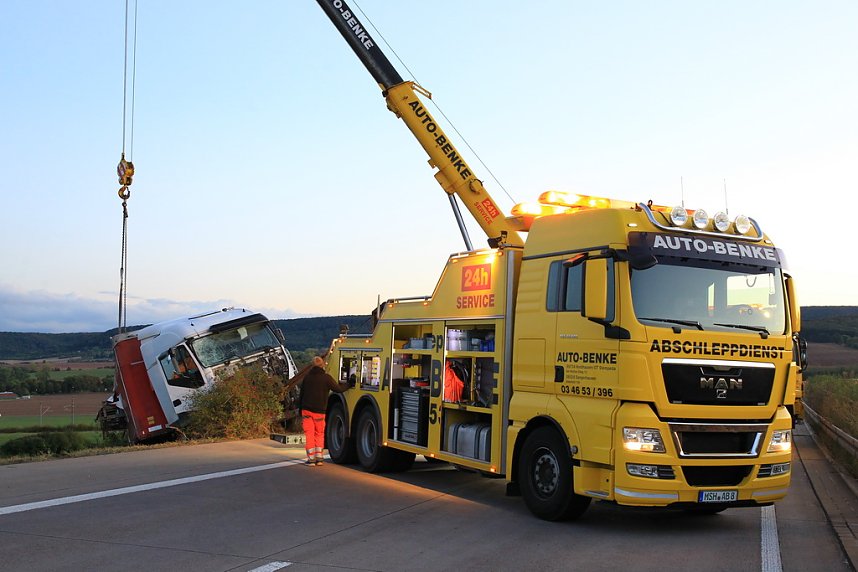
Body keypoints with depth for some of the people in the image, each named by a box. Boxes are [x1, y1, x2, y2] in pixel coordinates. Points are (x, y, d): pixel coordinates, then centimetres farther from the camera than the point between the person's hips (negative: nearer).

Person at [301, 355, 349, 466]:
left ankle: (311, 459, 1)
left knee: (309, 434, 4)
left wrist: (301, 409, 22)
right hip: (319, 411, -2)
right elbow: (338, 389, -3)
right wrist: (348, 385, 15)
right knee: (319, 434, 12)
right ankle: (319, 458, 10)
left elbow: (302, 393, 15)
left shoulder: (307, 376, 10)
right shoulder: (326, 377, -4)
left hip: (306, 410, 2)